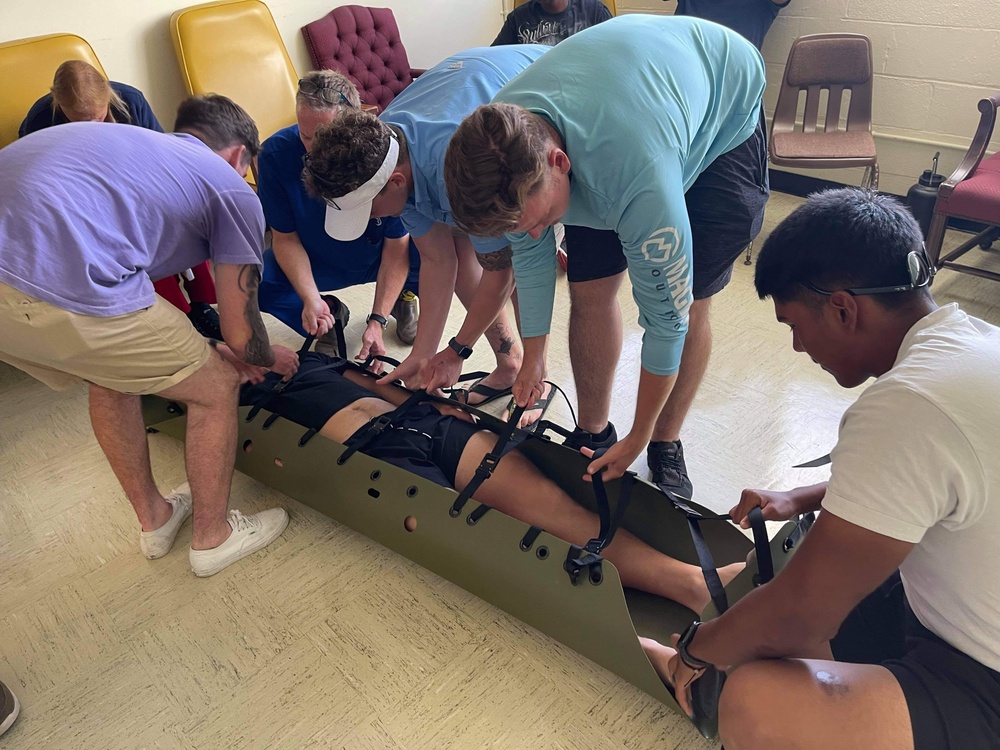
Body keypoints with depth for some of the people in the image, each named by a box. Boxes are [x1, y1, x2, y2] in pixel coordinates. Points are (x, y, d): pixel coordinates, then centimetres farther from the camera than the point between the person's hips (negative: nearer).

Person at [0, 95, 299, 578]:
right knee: (216, 389, 13)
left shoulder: (120, 138, 31)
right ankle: (212, 537, 33)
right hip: (65, 294, -8)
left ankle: (154, 521, 46)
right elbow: (241, 335, 11)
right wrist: (271, 360, 35)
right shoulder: (234, 192, 11)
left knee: (114, 375, 32)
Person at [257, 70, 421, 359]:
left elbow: (397, 245, -22)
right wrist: (311, 300, -31)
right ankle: (329, 318, 5)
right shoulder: (276, 154, -25)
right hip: (315, 263, 2)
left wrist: (377, 321, -29)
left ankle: (403, 295, 6)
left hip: (379, 258, -1)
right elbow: (285, 237, -15)